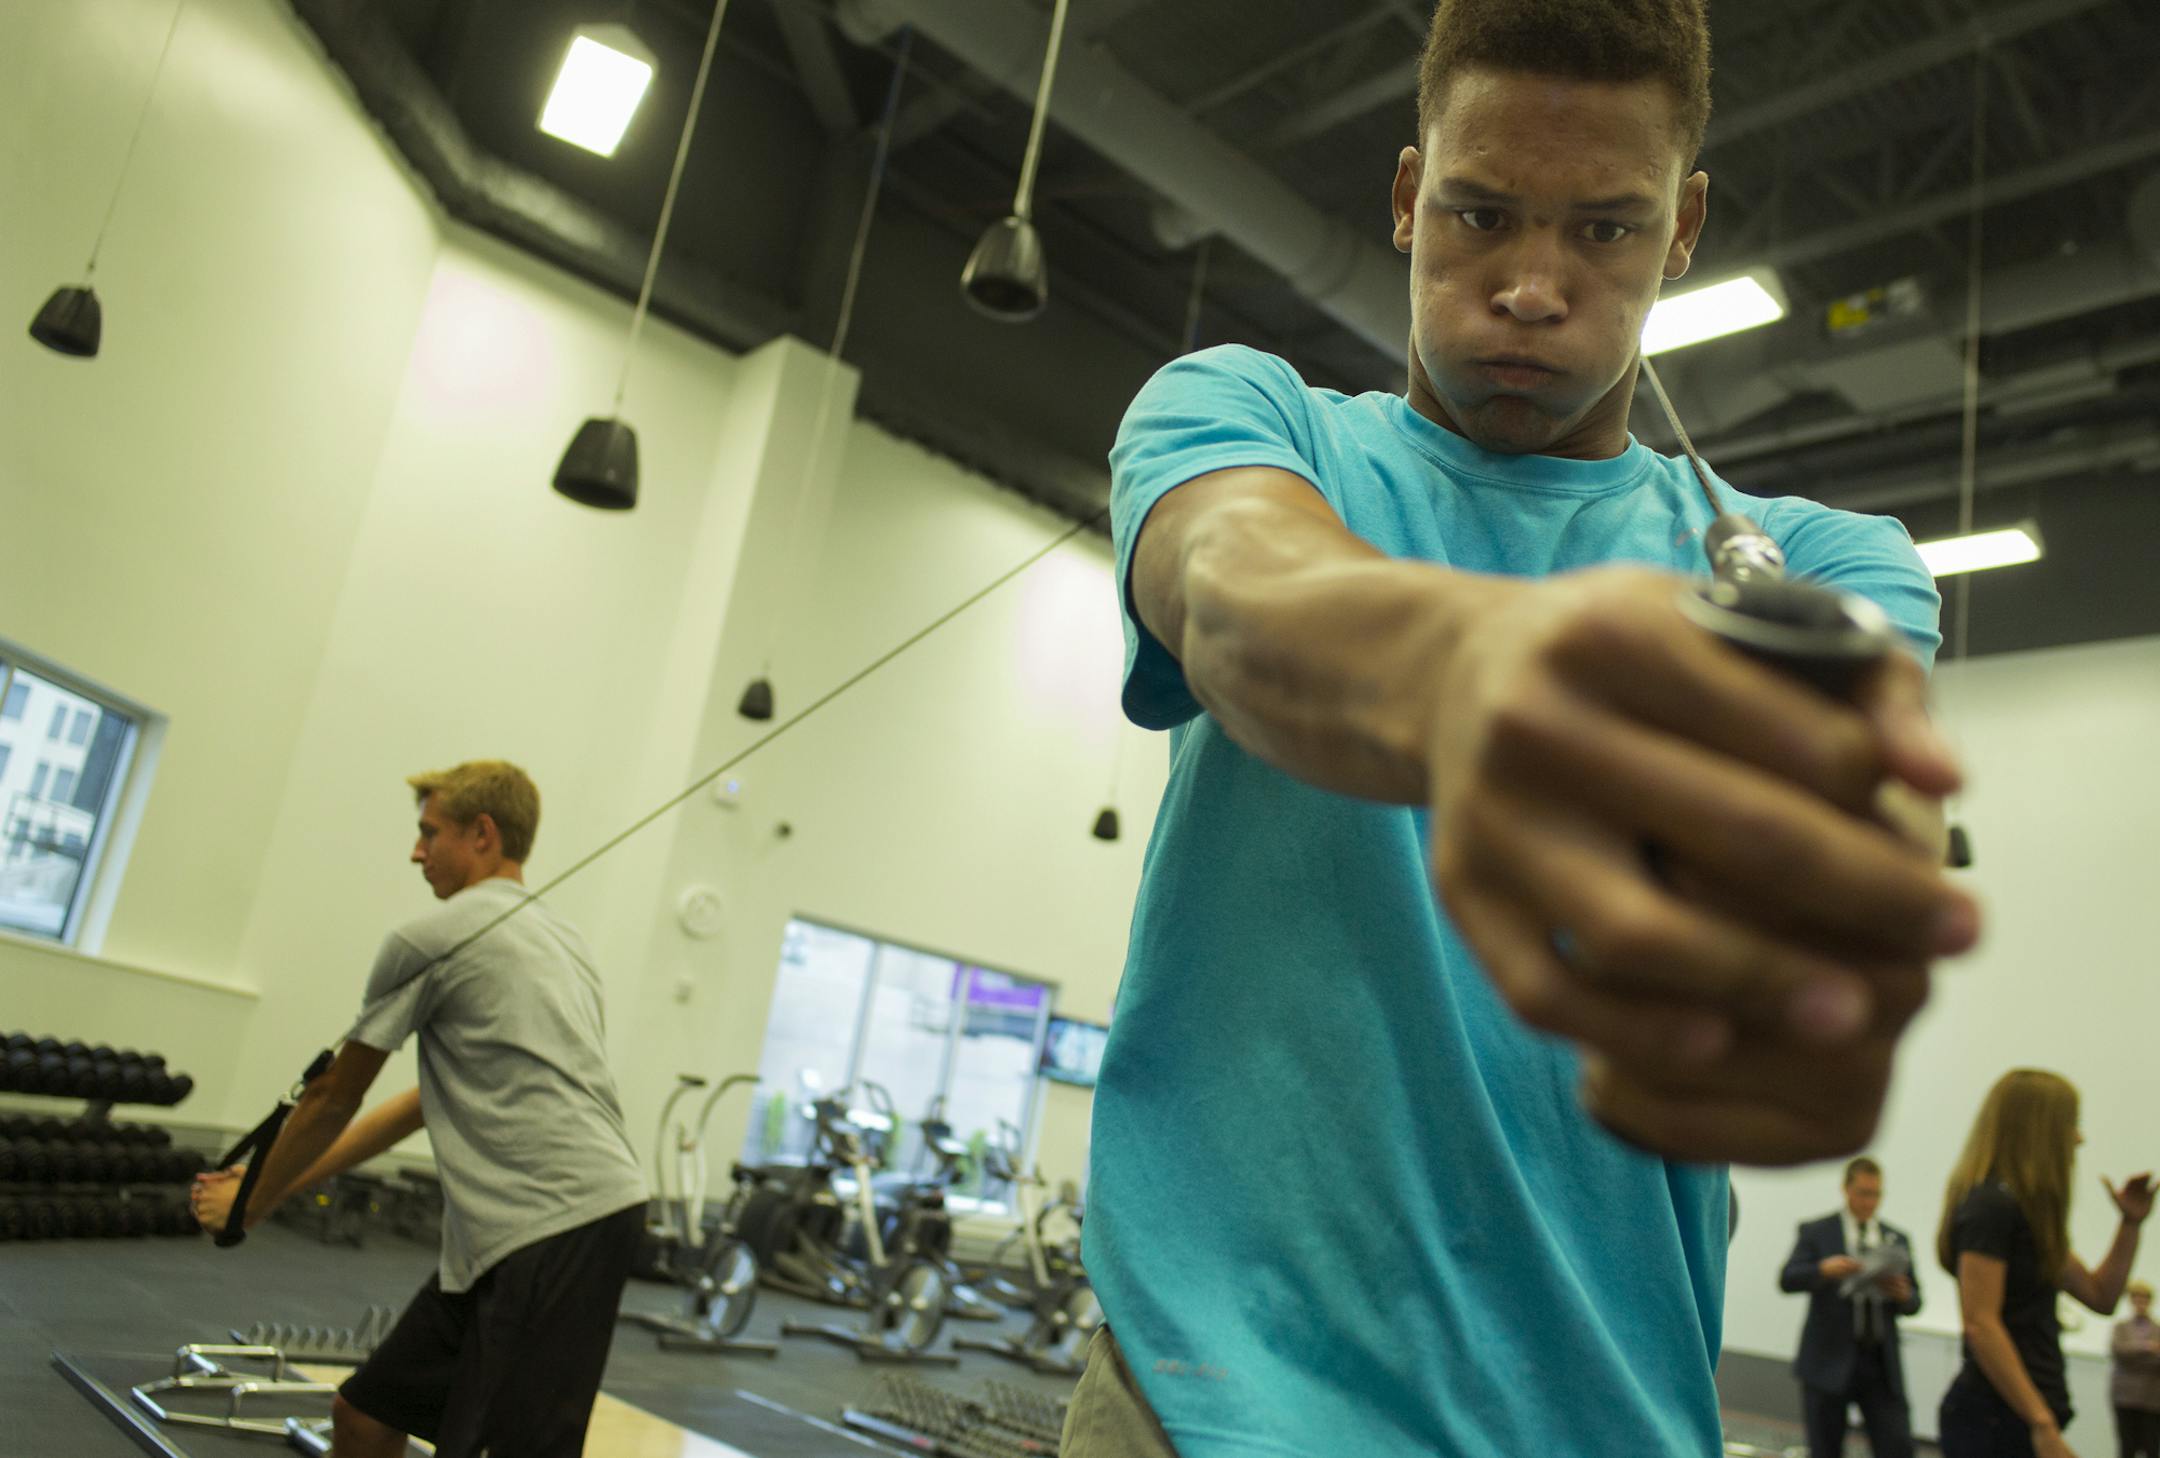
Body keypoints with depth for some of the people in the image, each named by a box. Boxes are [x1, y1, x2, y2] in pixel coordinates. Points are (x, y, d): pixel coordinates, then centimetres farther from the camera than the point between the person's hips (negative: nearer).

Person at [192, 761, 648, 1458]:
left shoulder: (427, 942, -2)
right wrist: (280, 1180, 29)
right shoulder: (562, 940, 22)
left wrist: (251, 1204, 26)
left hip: (556, 1230, -9)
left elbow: (333, 1098, 9)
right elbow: (432, 1101, 26)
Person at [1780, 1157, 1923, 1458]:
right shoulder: (1816, 1233, 1)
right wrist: (1823, 1269, -30)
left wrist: (1903, 1294, -12)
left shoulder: (1898, 1239, 12)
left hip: (1882, 1364, 3)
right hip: (1829, 1362, -3)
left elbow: (1914, 1304, 11)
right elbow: (1787, 1279, -11)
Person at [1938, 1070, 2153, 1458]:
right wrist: (2044, 1425, -24)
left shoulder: (2029, 1211, 16)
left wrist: (2130, 1223, 11)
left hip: (2015, 1418, 10)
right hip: (1995, 1420, -10)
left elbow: (2100, 1296, 21)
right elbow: (1981, 1325, -22)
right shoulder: (1991, 1206, -15)